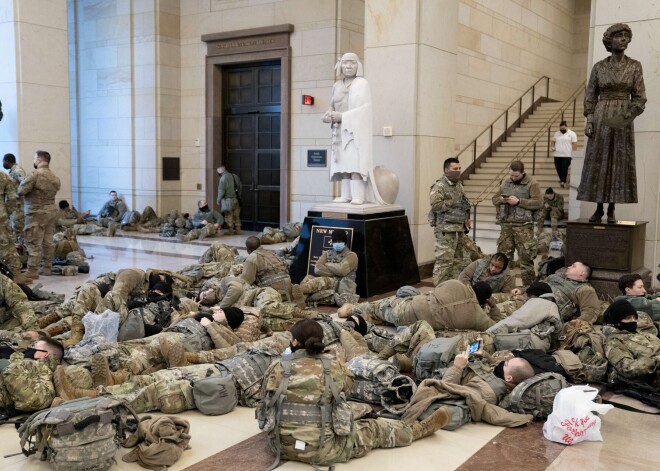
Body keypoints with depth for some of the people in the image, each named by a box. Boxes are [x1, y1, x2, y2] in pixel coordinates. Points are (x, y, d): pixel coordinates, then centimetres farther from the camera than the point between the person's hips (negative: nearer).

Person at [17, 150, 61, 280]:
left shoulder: (34, 175, -15)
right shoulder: (54, 177, 9)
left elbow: (21, 191, -13)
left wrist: (23, 182, 6)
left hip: (36, 213, -7)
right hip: (51, 211, 7)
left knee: (34, 243, -4)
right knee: (48, 241, 12)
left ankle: (32, 271, -2)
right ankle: (47, 268, 19)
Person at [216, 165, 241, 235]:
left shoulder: (222, 179, -13)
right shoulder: (235, 176, 8)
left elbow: (221, 191, -15)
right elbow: (240, 188, 11)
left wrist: (218, 200, -3)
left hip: (228, 200, -6)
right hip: (236, 200, 6)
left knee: (229, 216, 2)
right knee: (236, 215, 13)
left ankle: (230, 231, 6)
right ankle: (238, 230, 17)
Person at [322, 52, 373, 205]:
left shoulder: (362, 84, -5)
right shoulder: (337, 86, 13)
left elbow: (364, 109, -14)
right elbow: (333, 108, 14)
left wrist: (342, 117, -18)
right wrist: (328, 115, -9)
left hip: (357, 129, -6)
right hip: (341, 130, 6)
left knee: (355, 161, -15)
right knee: (344, 162, 1)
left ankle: (358, 196, -16)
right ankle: (347, 194, 3)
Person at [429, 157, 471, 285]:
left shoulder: (458, 185, 17)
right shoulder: (439, 186, -11)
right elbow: (435, 205, -23)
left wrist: (466, 217, 15)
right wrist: (453, 203, -16)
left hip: (459, 228, 9)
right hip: (445, 229, -9)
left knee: (458, 259, 13)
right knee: (444, 260, -9)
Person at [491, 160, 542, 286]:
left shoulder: (531, 184, -2)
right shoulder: (505, 182, 14)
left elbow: (538, 203, -11)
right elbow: (494, 199, 19)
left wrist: (519, 201, -16)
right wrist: (501, 199, -4)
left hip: (523, 225, -5)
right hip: (506, 224, 5)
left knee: (526, 257, -5)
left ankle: (528, 284, 2)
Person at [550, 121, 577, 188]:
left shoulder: (572, 134, 0)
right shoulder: (557, 133, 13)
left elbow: (574, 144, -3)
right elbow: (552, 141, 23)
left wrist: (574, 154, -10)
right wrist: (553, 147, 3)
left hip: (567, 155, -4)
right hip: (557, 155, 4)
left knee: (564, 169, -11)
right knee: (558, 168, 8)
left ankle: (563, 182, -10)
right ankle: (562, 179, 28)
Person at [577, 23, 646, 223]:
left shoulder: (635, 66, 4)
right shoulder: (599, 67, 4)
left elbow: (639, 97, 1)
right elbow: (590, 96, 5)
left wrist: (628, 116, -13)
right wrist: (589, 120, -5)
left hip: (623, 120, 0)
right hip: (601, 118, 0)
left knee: (619, 163, -1)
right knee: (598, 163, -1)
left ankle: (611, 211, 5)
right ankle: (599, 209, 7)